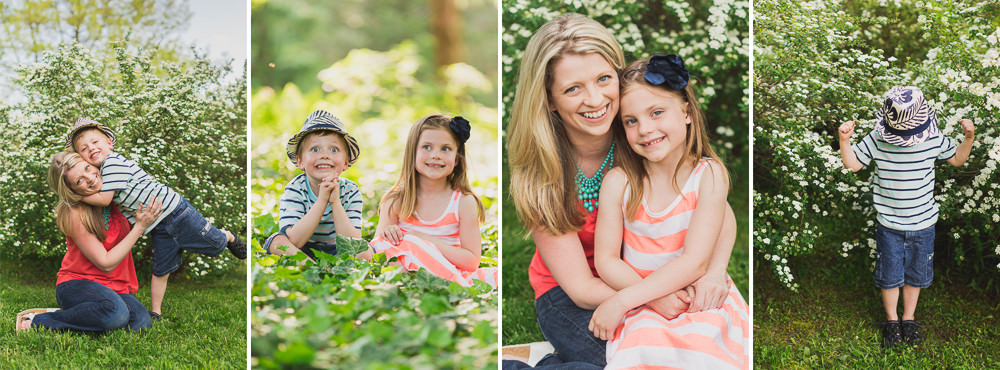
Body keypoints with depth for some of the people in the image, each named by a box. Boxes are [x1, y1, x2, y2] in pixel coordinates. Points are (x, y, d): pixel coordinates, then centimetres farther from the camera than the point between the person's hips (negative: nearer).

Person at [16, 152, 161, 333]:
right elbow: (106, 264, -17)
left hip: (114, 287, 6)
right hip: (77, 283, -6)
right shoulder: (74, 214, -18)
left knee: (141, 323, -24)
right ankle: (37, 321, -17)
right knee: (116, 313, -38)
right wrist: (140, 226, -17)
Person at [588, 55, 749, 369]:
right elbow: (606, 260, -3)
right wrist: (661, 301, -18)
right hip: (640, 306, 0)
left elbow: (694, 262, -13)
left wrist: (621, 301, -19)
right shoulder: (618, 182, -3)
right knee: (643, 342, -30)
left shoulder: (708, 175, -7)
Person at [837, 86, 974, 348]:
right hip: (889, 226, -1)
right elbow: (853, 164, -5)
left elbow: (956, 159, 8)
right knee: (889, 275, 8)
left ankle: (909, 319, 35)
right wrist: (844, 140, -21)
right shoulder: (877, 140, -14)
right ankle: (891, 321, 29)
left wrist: (969, 139, -10)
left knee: (916, 274, 15)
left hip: (922, 224, 1)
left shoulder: (933, 140, -9)